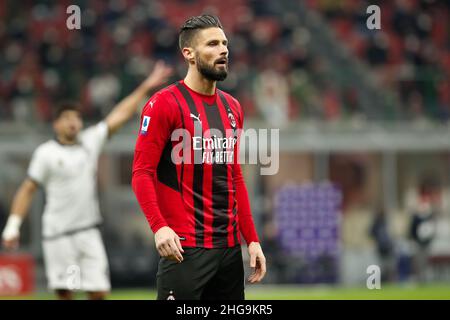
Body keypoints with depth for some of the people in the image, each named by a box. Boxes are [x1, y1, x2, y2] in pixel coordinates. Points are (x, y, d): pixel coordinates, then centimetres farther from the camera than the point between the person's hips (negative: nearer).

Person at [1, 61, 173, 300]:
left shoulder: (90, 141, 8)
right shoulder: (46, 153, -2)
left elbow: (119, 116, 11)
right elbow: (27, 190, -1)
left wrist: (146, 87, 10)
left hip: (89, 232, 4)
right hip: (58, 234, -4)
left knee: (99, 292, -1)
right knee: (65, 293, -6)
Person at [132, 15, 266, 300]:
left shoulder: (232, 107, 15)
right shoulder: (165, 103, -6)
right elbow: (142, 173, -11)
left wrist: (252, 239, 13)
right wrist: (159, 227, -24)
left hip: (230, 245, 7)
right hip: (185, 248, -7)